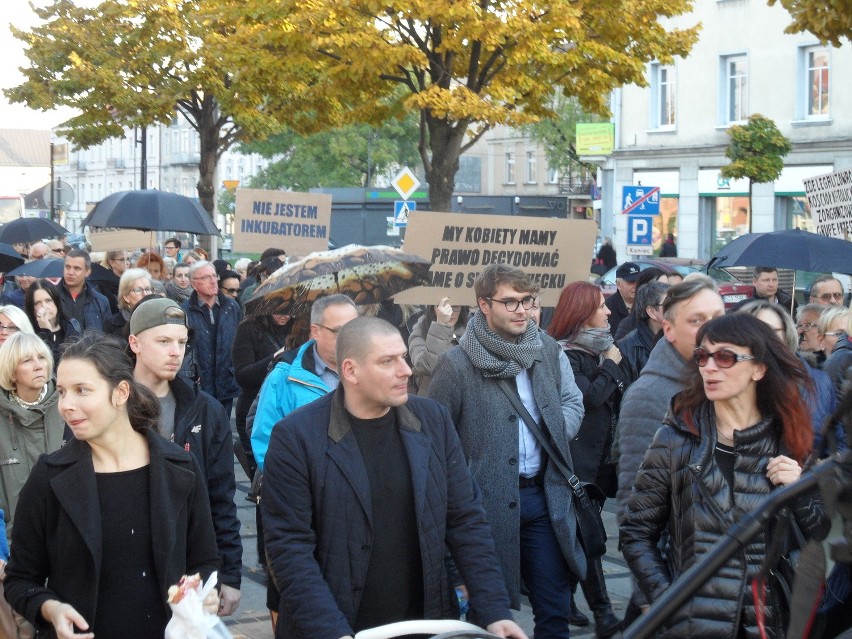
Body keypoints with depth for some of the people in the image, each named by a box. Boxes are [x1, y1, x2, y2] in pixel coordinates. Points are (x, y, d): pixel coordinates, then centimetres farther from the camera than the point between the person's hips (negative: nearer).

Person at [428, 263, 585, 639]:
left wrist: (554, 436, -3)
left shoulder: (549, 350, 5)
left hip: (544, 493, 4)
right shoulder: (456, 364, -9)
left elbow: (573, 403, 16)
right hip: (487, 501, -4)